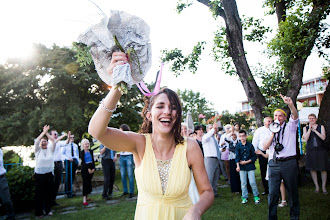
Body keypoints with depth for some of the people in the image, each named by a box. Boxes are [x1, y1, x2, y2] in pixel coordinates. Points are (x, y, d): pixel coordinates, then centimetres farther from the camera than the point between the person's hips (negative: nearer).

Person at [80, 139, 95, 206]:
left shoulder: (91, 151, 9)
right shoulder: (82, 152, -4)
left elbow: (93, 160, 9)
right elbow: (83, 161, -10)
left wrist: (93, 168, -2)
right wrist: (88, 169, -15)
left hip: (91, 168, 5)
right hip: (85, 169, -5)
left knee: (89, 182, 8)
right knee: (85, 183, -7)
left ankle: (87, 197, 20)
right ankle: (84, 200, -7)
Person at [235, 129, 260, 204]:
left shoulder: (250, 145, 0)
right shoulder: (238, 146, 3)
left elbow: (254, 156, 1)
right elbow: (237, 157, -3)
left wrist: (247, 161, -9)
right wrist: (237, 166, -17)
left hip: (250, 166, -1)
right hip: (242, 167, 1)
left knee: (252, 182, -1)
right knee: (243, 183, 5)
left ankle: (256, 196, 18)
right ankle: (244, 197, 18)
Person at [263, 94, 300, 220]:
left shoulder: (290, 127, 8)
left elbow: (295, 116, -14)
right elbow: (264, 147, 6)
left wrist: (290, 104, -34)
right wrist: (273, 134, -4)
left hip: (289, 163, -2)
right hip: (274, 164, 2)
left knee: (292, 191, 7)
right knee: (272, 192, -1)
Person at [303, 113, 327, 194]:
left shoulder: (321, 127, 6)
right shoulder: (305, 128, 8)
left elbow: (323, 138, -7)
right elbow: (306, 139, -5)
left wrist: (314, 130, -13)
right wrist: (309, 129, -11)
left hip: (321, 150, -1)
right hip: (310, 150, 1)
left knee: (323, 169, 0)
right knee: (312, 168, 3)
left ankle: (323, 187, 13)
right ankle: (316, 186, 17)